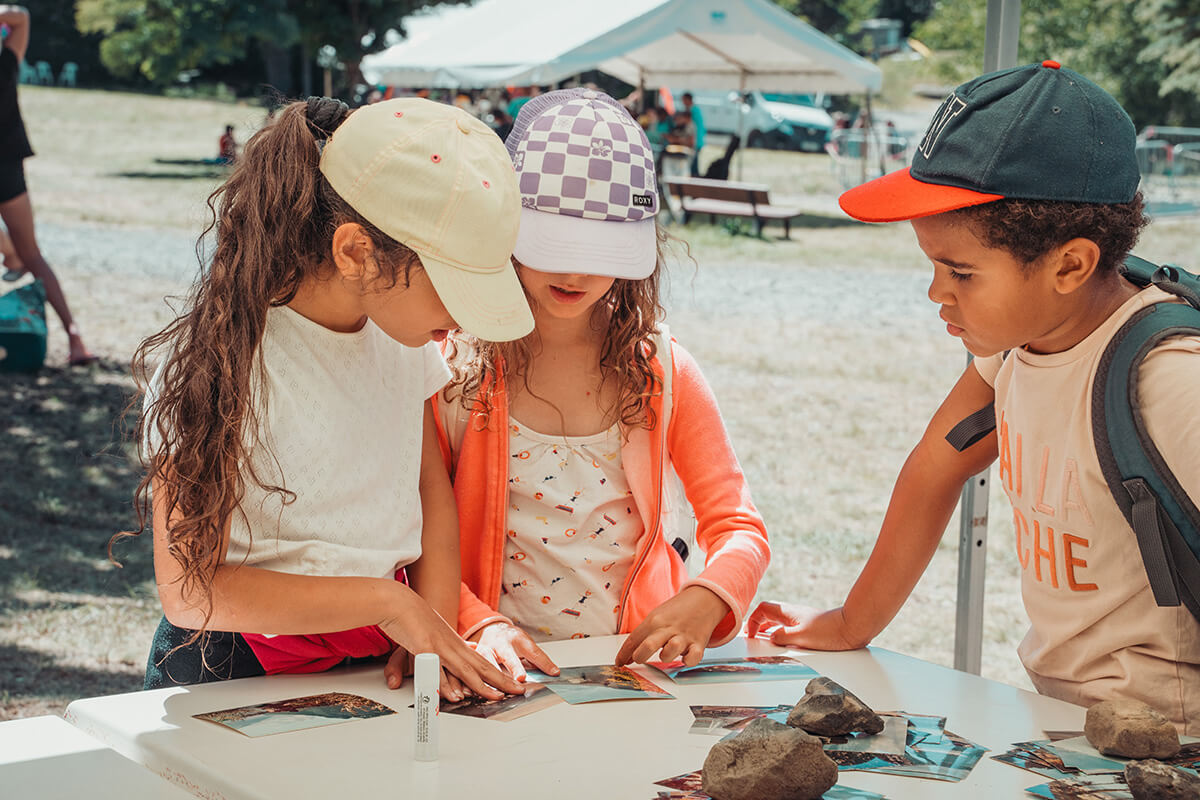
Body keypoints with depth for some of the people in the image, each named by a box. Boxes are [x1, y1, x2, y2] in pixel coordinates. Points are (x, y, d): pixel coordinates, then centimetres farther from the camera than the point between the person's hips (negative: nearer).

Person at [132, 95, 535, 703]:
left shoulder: (403, 332, 2)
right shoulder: (219, 360, -18)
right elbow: (188, 591, -17)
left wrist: (436, 633, -4)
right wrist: (385, 600, -18)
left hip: (380, 668, 4)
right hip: (237, 674, -4)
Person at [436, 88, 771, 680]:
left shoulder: (663, 372, 6)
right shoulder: (454, 366, 0)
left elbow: (739, 529, 6)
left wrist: (704, 601, -15)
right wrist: (479, 624, -21)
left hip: (636, 662, 1)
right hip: (505, 675, 0)